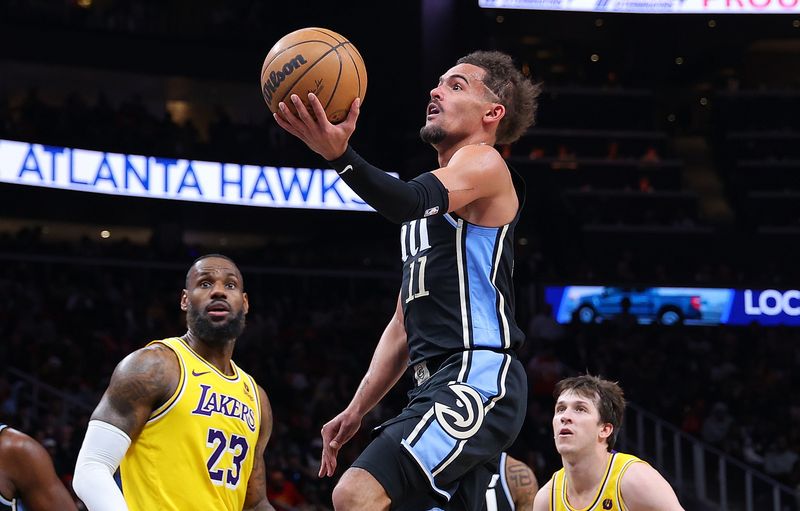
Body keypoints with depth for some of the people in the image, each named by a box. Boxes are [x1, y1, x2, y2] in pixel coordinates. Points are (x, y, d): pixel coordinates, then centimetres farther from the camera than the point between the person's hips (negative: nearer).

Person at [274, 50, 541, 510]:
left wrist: (341, 155, -40)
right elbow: (405, 325, 28)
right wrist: (356, 411, 22)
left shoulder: (484, 162, 1)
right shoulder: (434, 198, 28)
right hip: (438, 384, 10)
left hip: (478, 377, -10)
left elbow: (408, 200, -23)